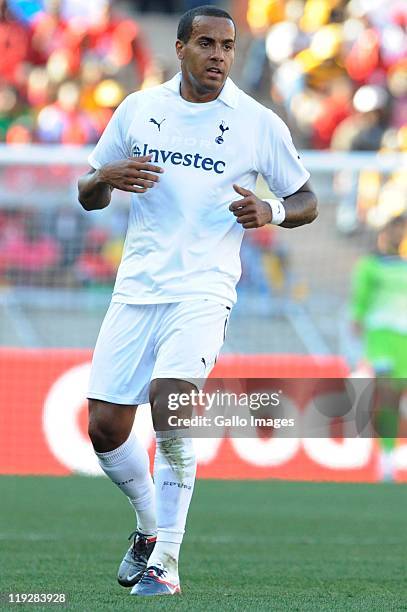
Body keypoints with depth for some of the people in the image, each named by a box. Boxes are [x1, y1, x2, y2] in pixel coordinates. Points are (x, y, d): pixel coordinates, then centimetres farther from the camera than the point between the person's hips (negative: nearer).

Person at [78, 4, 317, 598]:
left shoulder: (259, 124, 1)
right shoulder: (138, 109, 8)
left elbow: (306, 201, 10)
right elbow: (87, 195, 15)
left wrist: (270, 211, -12)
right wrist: (107, 178, -8)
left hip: (203, 292, -4)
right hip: (136, 289, 4)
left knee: (170, 409, -24)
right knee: (106, 427, -1)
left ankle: (166, 561, -14)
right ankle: (149, 526, 27)